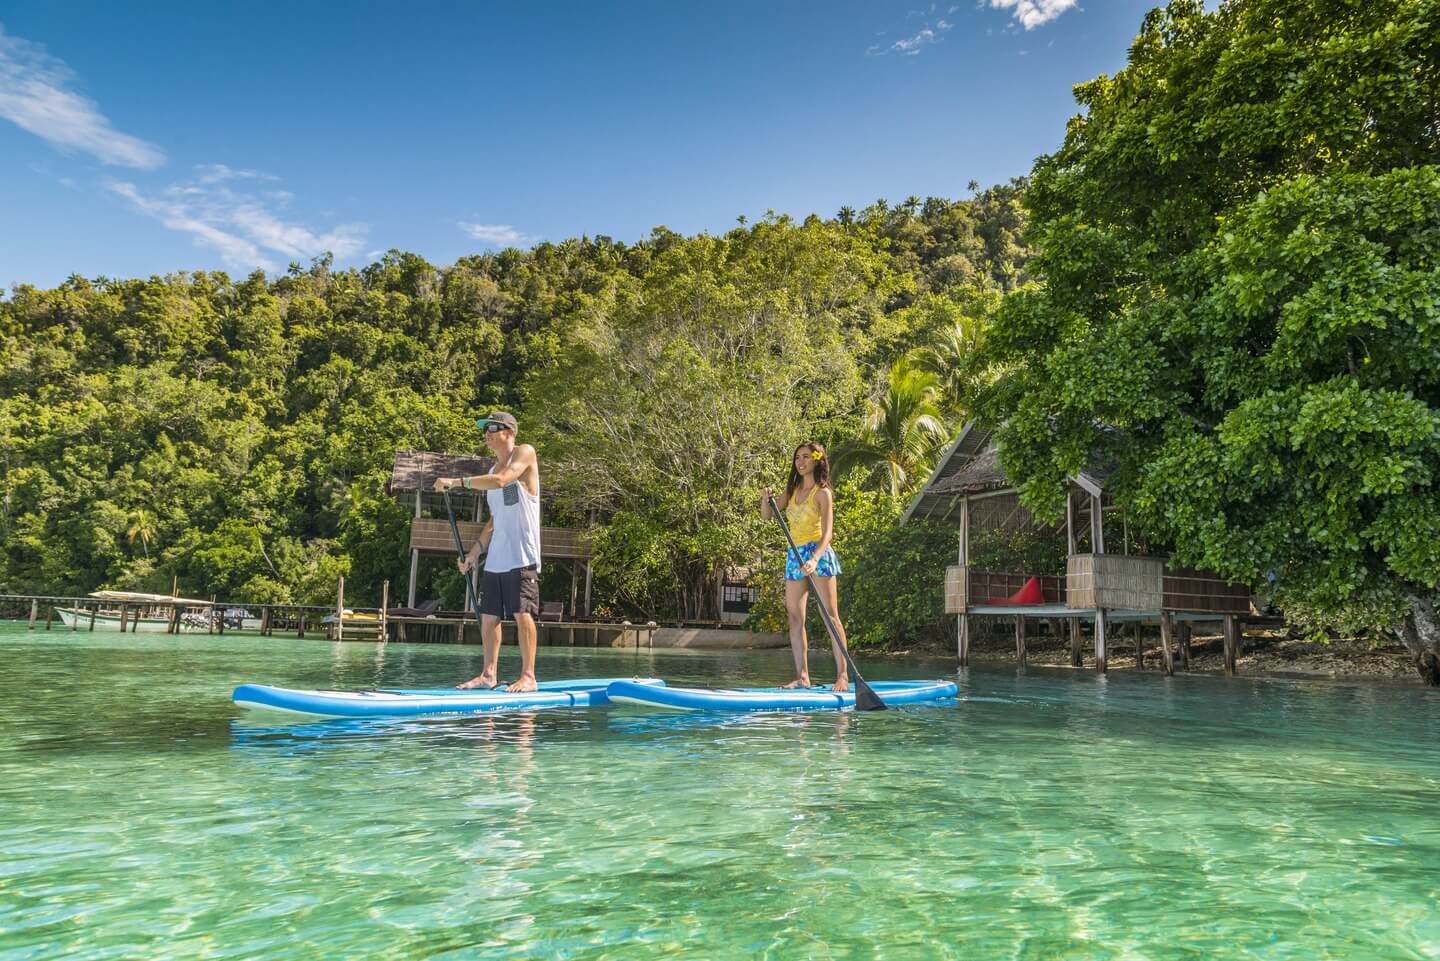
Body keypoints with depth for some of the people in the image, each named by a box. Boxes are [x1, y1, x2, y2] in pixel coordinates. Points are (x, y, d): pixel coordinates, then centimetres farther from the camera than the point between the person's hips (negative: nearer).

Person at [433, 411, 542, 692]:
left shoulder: (524, 453, -1)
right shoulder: (492, 469, 20)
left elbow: (500, 481, -21)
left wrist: (456, 481, -18)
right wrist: (473, 553, 15)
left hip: (521, 555, -8)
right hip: (495, 559, 8)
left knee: (522, 613, -9)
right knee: (488, 616, 6)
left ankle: (528, 676, -5)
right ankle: (489, 674, 13)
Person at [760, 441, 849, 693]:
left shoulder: (822, 492, -5)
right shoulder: (792, 490, 14)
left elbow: (827, 531, -15)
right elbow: (766, 516, 15)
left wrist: (815, 558, -31)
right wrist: (766, 499, -7)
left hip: (817, 553, -7)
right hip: (794, 555, 7)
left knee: (830, 615, -8)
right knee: (795, 617, 3)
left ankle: (842, 675, -9)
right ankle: (802, 676, 6)